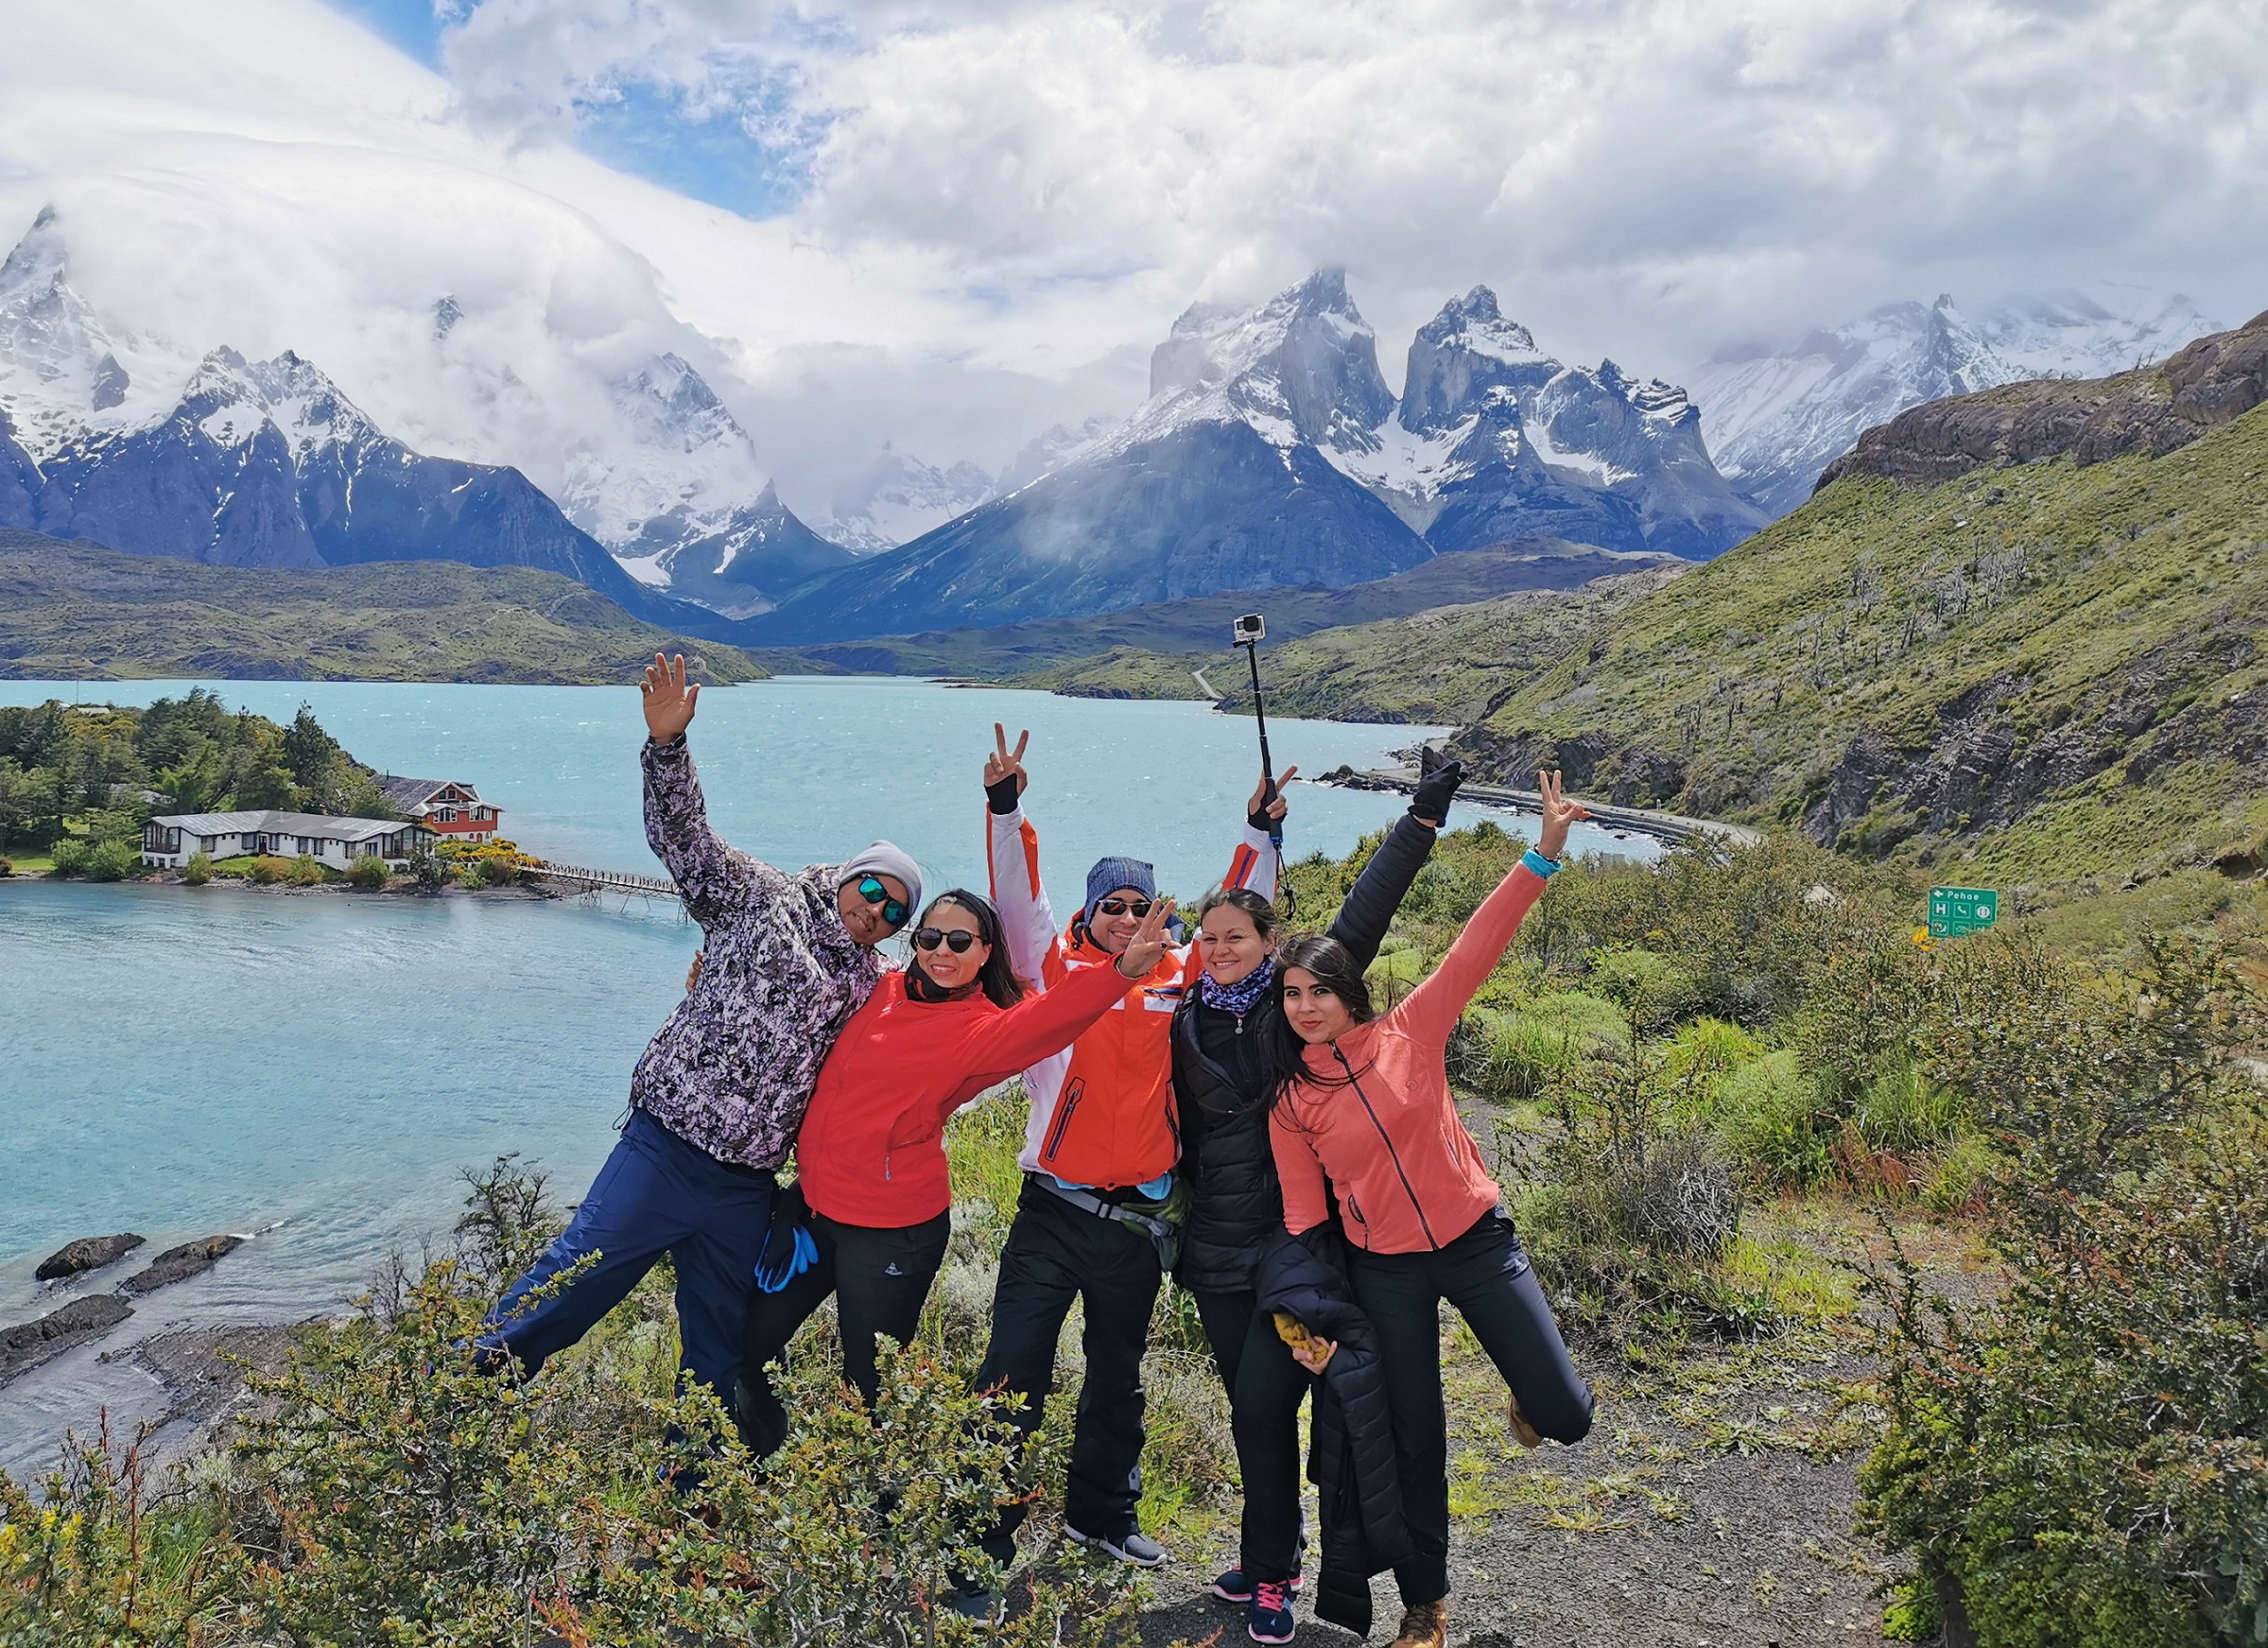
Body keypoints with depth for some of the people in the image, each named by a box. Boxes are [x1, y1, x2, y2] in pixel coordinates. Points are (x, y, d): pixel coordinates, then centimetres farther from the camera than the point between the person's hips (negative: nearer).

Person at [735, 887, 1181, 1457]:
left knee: (870, 1384, 6)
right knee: (744, 1350, 16)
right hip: (812, 1201, 6)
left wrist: (1121, 969, -49)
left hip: (891, 1231, -6)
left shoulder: (982, 1030, -12)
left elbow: (1047, 1018, -33)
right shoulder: (882, 990, 5)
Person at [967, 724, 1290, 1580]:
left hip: (1137, 1220, 3)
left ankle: (1101, 1513, 38)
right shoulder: (1056, 966, 0)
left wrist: (1260, 834, 4)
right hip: (1052, 1211, -3)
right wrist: (1006, 808, -19)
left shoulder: (1181, 976, 6)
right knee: (1014, 1376, -4)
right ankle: (984, 1534, 7)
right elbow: (1017, 896, -8)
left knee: (1117, 1377, 20)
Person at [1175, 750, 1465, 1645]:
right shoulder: (1187, 1024, 5)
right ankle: (1273, 1554, 29)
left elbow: (1362, 917, -12)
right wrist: (1179, 1218, 17)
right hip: (1217, 1250, 4)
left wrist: (1423, 817, -16)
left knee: (1263, 1407, -6)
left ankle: (1269, 1574, 11)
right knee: (1250, 1409, 12)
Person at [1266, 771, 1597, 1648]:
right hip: (1384, 1272, 1)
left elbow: (1478, 946, -16)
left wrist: (1544, 853, -25)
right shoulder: (1290, 1105, -3)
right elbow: (1303, 1213, 0)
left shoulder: (1409, 1032, -8)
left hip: (1478, 1243, -1)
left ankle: (1529, 1396, 35)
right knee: (1413, 1441, 10)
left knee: (1566, 1416, -3)